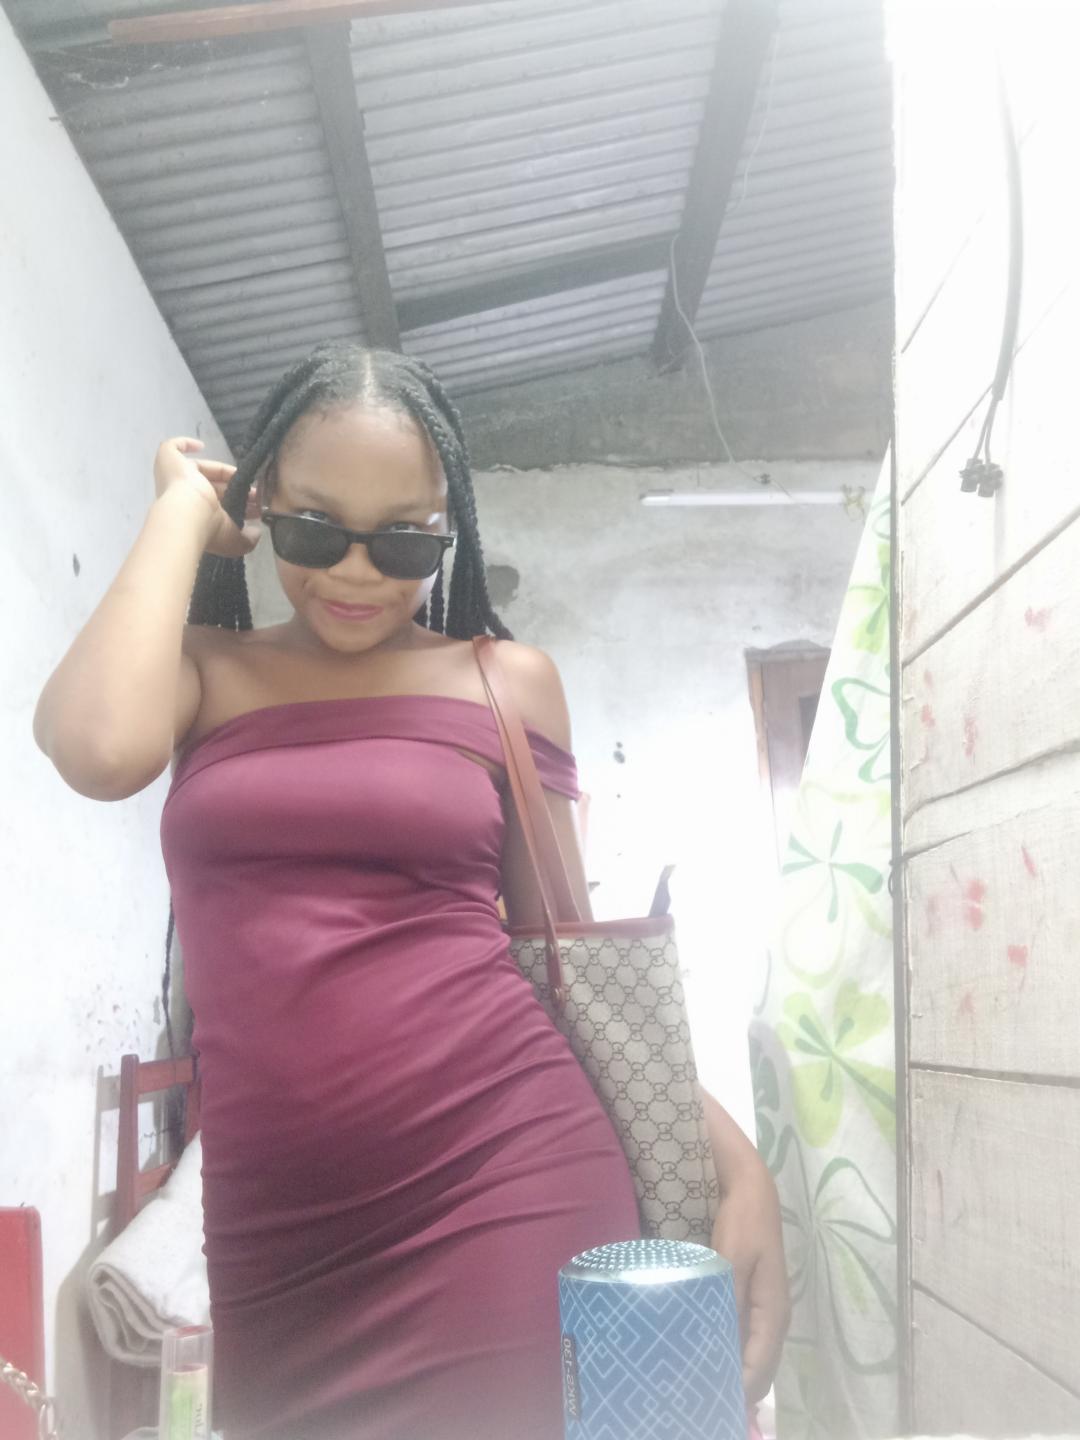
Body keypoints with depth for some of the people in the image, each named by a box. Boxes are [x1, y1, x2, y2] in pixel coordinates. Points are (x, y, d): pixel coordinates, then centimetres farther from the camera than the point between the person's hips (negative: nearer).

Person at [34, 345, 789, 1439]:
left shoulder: (506, 682, 5)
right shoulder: (204, 669, 7)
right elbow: (99, 751, -17)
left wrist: (730, 1154, -3)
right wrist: (183, 509, -3)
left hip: (507, 1181, -1)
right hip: (274, 1225, 2)